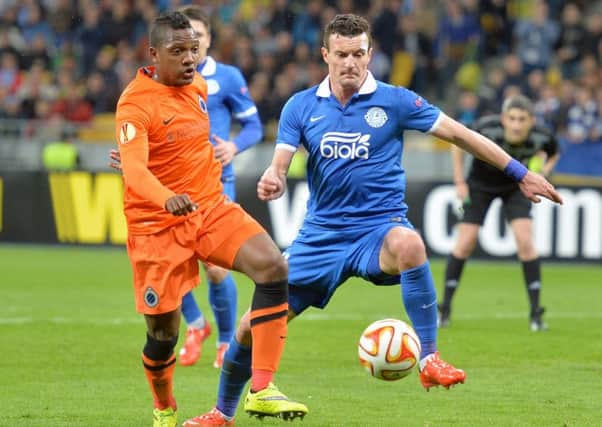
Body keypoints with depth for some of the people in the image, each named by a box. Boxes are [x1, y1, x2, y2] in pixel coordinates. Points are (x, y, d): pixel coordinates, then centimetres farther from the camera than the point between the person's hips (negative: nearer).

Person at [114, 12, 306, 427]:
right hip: (156, 224, -5)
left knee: (273, 266, -21)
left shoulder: (198, 84, 4)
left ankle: (261, 390, -21)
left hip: (211, 206, 5)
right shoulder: (135, 104, -18)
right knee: (164, 332, 1)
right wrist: (168, 199, -52)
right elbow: (133, 168, -36)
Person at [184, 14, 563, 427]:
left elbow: (460, 134, -3)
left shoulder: (394, 101, -4)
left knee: (407, 243, -42)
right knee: (252, 325, 0)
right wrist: (272, 181, -28)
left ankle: (429, 360, -33)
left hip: (380, 227, -3)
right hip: (322, 234, 3)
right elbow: (280, 167, -2)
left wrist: (521, 174, -5)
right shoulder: (301, 107, 3)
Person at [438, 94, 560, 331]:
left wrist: (542, 171, -18)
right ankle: (444, 309, 9)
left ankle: (536, 313, -7)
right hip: (480, 185, -1)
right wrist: (459, 182, -11)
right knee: (465, 243, -5)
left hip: (516, 186, 1)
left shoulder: (541, 138, -27)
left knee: (525, 241, -14)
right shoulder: (487, 129, -33)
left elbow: (553, 153, 0)